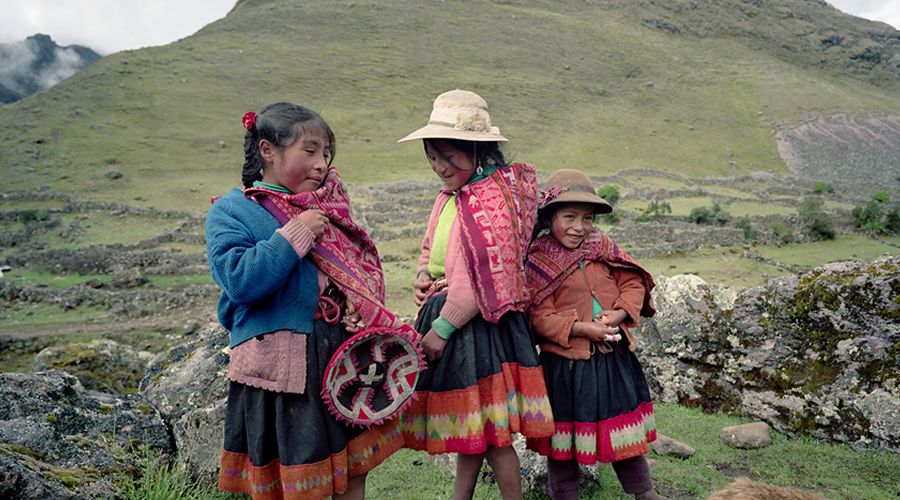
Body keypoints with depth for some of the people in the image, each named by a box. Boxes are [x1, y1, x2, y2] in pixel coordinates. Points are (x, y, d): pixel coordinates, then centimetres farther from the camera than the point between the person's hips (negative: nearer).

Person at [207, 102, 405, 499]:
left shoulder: (325, 208, 11)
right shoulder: (230, 212, -6)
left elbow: (361, 271, 18)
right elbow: (240, 280, -21)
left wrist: (372, 325, 3)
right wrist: (295, 235, -18)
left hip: (342, 354, 5)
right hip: (281, 361, -5)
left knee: (354, 466, 15)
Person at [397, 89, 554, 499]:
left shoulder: (492, 199, -19)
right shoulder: (451, 195, 9)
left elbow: (485, 280, -23)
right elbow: (432, 246, 23)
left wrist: (442, 327, -17)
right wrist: (424, 274, 1)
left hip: (478, 325, -9)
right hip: (447, 317, 9)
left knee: (492, 432, 3)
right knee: (467, 426, 21)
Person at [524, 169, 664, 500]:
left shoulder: (603, 248, 3)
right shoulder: (537, 263, -11)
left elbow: (634, 282, 5)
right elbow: (540, 316, -14)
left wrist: (619, 313, -12)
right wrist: (581, 328, -23)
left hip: (613, 355, 4)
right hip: (564, 363, -4)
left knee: (624, 424, 19)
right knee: (564, 432, 11)